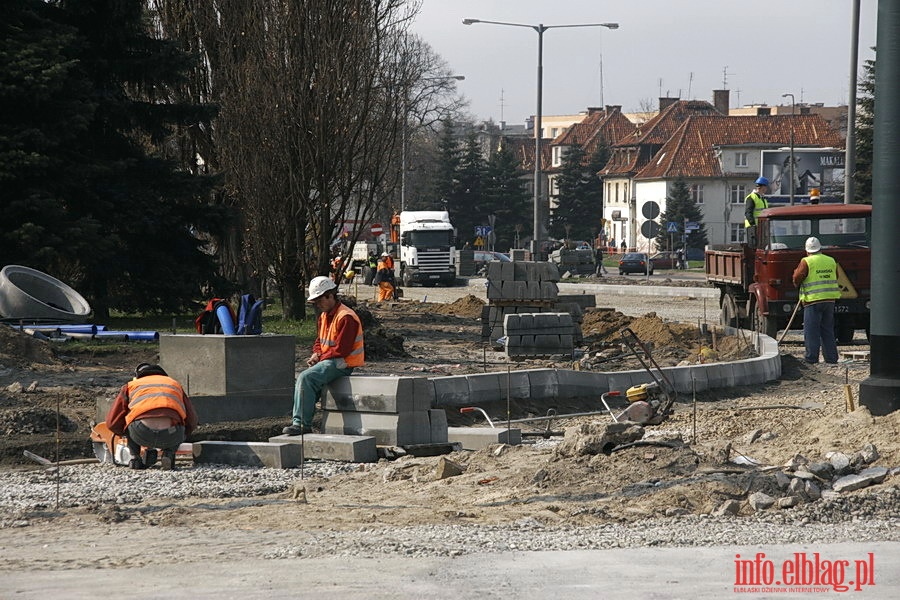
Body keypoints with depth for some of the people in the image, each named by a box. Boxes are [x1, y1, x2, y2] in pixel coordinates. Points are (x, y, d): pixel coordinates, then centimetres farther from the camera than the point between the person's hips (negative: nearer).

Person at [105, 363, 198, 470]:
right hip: (171, 436, 1)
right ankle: (168, 455, 10)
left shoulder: (131, 386, 29)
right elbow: (192, 422, 35)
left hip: (141, 434, -1)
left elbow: (112, 422, 25)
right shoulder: (175, 384, 35)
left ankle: (135, 457, 15)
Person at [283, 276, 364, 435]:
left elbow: (341, 350, -21)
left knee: (306, 377, -23)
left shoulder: (346, 317, -17)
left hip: (342, 364, -10)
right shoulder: (324, 316, 15)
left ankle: (302, 423, -25)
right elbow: (320, 341, 23)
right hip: (328, 361, 10)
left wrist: (320, 357, -12)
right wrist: (316, 354, 1)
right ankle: (299, 421, -4)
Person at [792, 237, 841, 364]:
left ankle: (812, 357, -4)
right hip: (829, 300, 6)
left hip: (813, 300, -6)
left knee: (811, 331, -1)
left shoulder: (807, 262, -8)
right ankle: (831, 357, 12)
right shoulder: (831, 261, 11)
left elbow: (797, 278, -7)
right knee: (828, 330, 13)